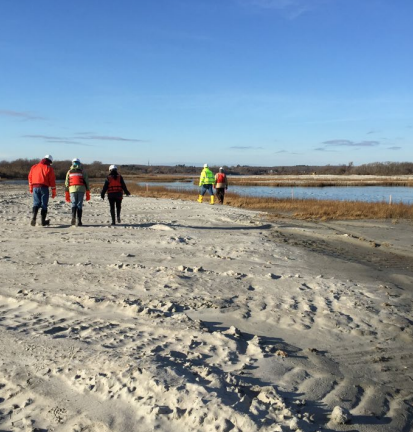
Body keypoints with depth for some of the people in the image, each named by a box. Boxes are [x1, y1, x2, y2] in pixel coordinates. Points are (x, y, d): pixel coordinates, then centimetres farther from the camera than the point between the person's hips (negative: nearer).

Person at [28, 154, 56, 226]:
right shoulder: (49, 168, -1)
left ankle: (34, 217, -14)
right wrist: (53, 192, 1)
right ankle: (43, 221, 9)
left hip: (35, 187, 3)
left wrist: (31, 188, 27)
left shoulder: (34, 167, 12)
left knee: (36, 203, 8)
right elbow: (52, 180, -4)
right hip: (44, 187, -3)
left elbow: (30, 177, 17)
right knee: (44, 204, 5)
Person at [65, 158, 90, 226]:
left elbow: (66, 183, 12)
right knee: (79, 205, 3)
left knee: (74, 204, 8)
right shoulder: (82, 171, 10)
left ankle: (73, 217, -16)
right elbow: (86, 182, 5)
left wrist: (66, 195, 15)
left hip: (72, 190, 1)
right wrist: (88, 193, 8)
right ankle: (79, 221, 0)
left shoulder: (69, 172, 14)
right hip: (81, 189, -1)